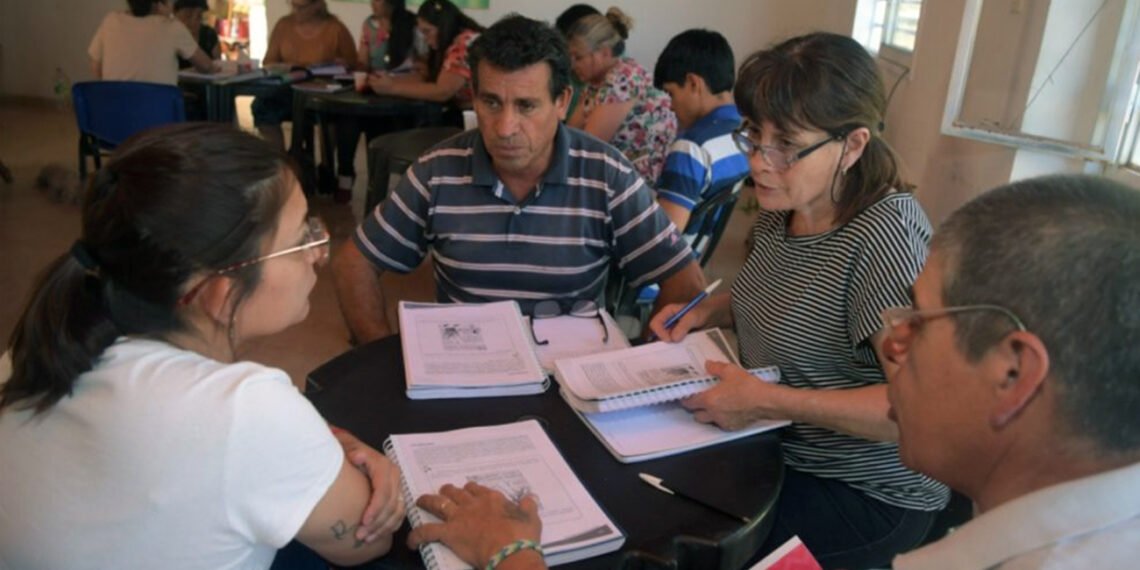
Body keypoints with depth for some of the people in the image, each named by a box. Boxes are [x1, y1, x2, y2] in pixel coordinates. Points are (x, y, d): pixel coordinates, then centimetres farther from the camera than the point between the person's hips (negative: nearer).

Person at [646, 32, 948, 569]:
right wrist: (705, 311, 2)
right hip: (776, 450, 7)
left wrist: (767, 402, -29)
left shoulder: (884, 232, -24)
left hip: (869, 495, -7)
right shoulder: (780, 208, 0)